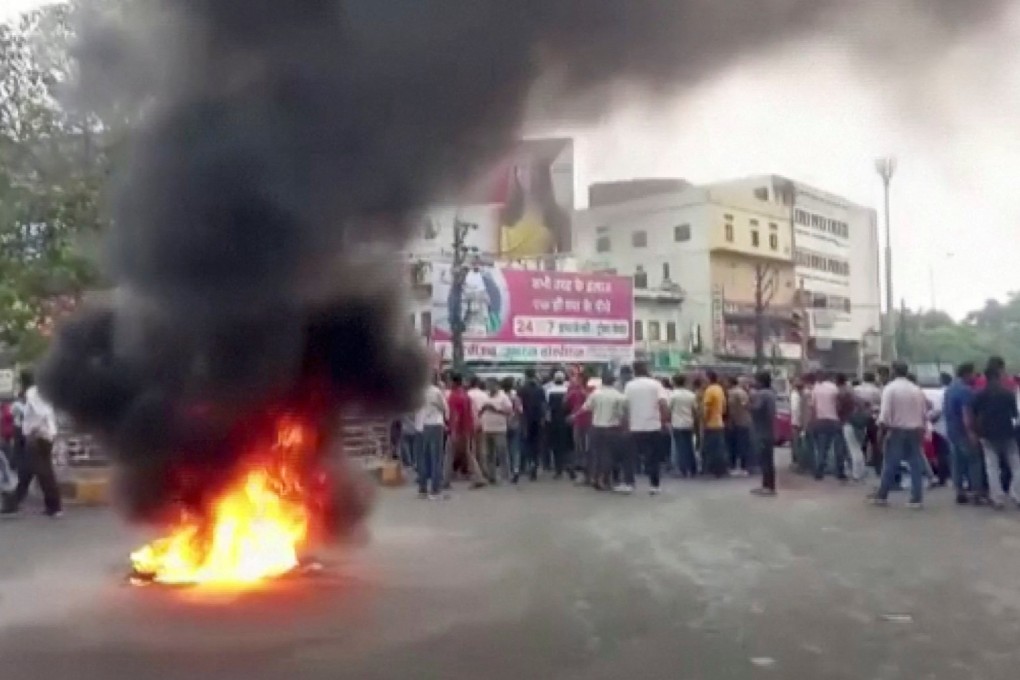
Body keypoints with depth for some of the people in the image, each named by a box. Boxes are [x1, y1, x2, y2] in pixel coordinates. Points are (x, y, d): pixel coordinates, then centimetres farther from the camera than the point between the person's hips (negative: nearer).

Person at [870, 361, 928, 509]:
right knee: (916, 465, 5)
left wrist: (882, 430, -8)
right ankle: (917, 499, 3)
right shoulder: (917, 389, 10)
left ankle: (881, 496, 11)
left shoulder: (890, 388, -7)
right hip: (914, 431, 4)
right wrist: (921, 431, 17)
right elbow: (924, 414, 10)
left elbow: (885, 413, -15)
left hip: (896, 431, -4)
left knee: (890, 465, 3)